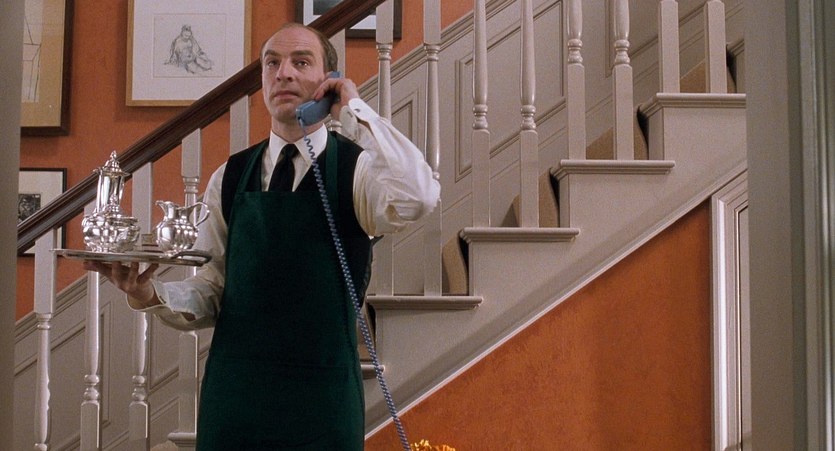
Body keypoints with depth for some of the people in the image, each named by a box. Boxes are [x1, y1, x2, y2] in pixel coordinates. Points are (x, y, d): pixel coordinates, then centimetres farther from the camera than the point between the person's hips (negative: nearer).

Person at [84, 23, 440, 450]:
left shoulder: (356, 167, -4)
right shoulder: (229, 178, 7)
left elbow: (418, 198, -26)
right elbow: (209, 292, 7)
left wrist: (353, 110, -17)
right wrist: (150, 294, -13)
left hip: (321, 399, -3)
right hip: (232, 395, 3)